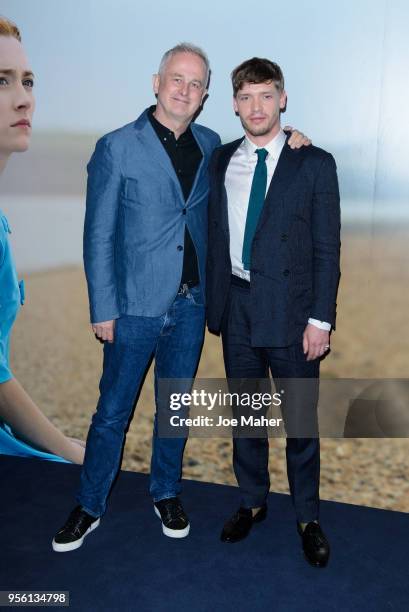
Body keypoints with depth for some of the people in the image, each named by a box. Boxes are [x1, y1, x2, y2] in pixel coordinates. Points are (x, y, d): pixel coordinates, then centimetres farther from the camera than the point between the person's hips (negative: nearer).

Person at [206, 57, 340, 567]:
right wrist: (214, 303, 4)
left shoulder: (314, 164, -3)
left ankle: (308, 517, 27)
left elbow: (327, 249, -5)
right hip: (236, 309, 3)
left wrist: (320, 319, -10)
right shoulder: (221, 161, 8)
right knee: (244, 415, 16)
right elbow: (214, 235, 9)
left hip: (290, 313, -3)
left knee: (300, 421, 7)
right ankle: (252, 502, 35)